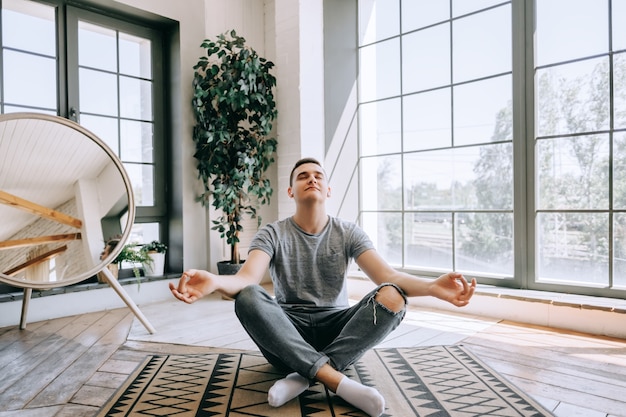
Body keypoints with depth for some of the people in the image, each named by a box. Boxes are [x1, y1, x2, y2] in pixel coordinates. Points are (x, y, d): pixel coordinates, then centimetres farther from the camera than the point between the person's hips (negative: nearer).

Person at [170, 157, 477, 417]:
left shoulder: (348, 233, 3)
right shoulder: (272, 235, -1)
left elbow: (386, 275, -11)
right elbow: (247, 278, -18)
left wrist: (433, 286, -32)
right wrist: (214, 282, -43)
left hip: (337, 327, 1)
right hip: (286, 331, 0)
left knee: (392, 297, -26)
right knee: (247, 298, -32)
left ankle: (302, 376, -29)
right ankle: (337, 381, -35)